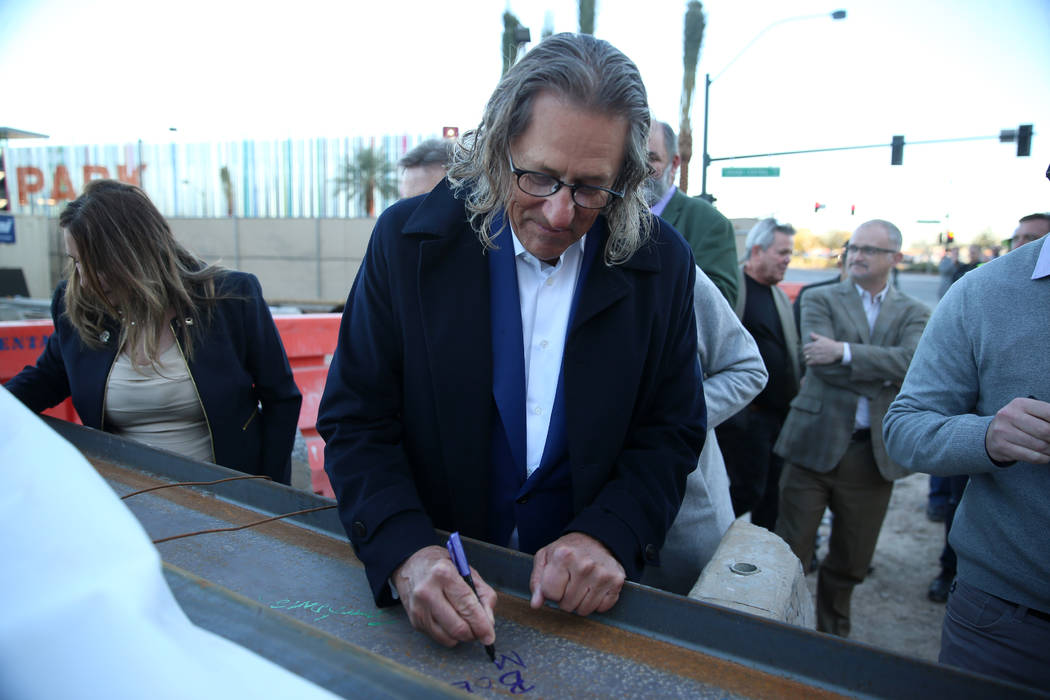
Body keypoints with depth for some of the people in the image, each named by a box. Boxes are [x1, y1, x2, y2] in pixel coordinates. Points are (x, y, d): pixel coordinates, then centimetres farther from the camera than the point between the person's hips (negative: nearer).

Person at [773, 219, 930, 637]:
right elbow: (819, 361, -12)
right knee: (790, 553, 3)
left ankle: (833, 633, 36)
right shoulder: (820, 300, 4)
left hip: (875, 453, 2)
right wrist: (884, 374, -11)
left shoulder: (913, 314, 9)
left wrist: (845, 351, -19)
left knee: (851, 562, 15)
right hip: (815, 444, -2)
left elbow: (912, 362, -12)